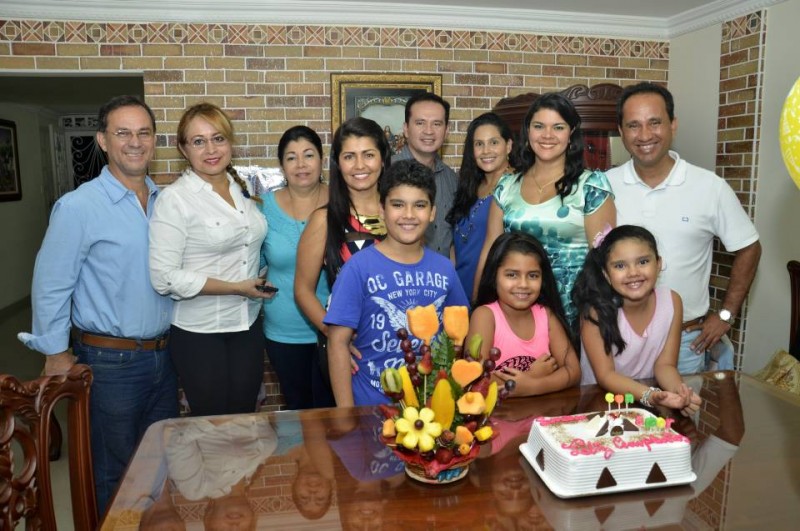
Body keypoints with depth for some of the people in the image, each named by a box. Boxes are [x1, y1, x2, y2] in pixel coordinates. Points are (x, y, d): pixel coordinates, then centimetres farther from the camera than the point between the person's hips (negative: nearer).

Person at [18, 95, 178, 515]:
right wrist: (56, 354, -8)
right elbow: (51, 286, -11)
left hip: (162, 355, 6)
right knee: (114, 475, 12)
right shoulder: (79, 207, -13)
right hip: (109, 361, -5)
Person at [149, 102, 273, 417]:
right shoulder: (174, 199, -12)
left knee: (244, 420, 14)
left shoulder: (242, 190, 6)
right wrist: (236, 288, -17)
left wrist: (259, 282, 5)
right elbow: (164, 277, -19)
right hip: (199, 332, -5)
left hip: (248, 325, 5)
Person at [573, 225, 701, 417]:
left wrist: (679, 390, -24)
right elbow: (605, 375, -17)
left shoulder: (672, 302, -8)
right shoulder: (596, 310, -18)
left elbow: (664, 364, -4)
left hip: (650, 407, 4)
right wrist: (650, 395, -31)